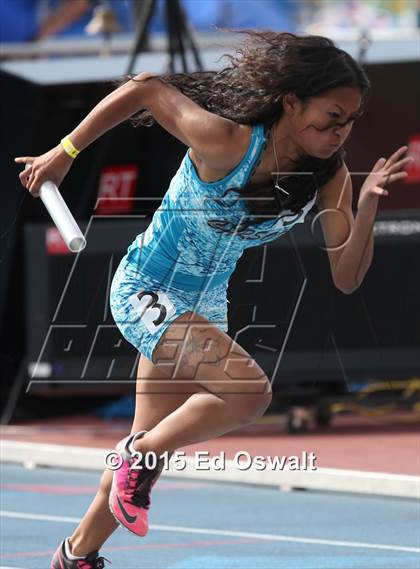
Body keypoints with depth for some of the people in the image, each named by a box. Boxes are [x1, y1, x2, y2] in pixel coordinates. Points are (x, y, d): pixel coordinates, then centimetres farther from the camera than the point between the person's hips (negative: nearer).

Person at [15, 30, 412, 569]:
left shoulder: (328, 176, -13)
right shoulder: (225, 141, -29)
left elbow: (346, 277, -13)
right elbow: (144, 89, -17)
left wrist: (369, 201, -28)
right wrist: (65, 153, -11)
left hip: (204, 304, 7)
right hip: (144, 290, -7)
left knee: (147, 453, 15)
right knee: (249, 390, -28)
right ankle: (141, 454, -5)